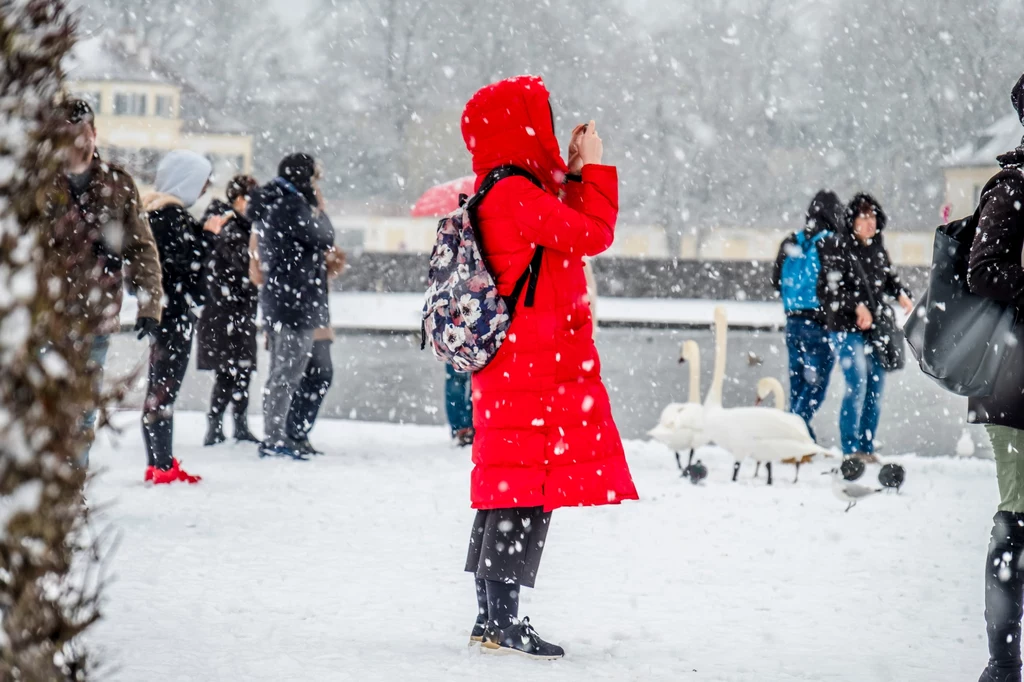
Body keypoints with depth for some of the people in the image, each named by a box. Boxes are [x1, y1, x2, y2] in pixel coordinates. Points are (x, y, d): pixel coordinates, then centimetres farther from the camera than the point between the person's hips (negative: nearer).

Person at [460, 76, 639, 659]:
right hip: (536, 367, -11)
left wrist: (577, 173, 17)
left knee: (508, 485, 13)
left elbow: (568, 227, 24)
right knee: (530, 484, -9)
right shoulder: (516, 195, -16)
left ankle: (491, 617, 18)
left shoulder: (501, 194, 15)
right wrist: (595, 167, -4)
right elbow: (593, 234, -15)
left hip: (513, 365, 11)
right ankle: (504, 619, -9)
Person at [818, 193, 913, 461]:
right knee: (857, 384, -16)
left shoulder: (878, 248, 10)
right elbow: (827, 290, -13)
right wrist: (857, 306, -22)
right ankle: (850, 449, -10)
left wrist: (902, 294, 1)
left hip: (875, 327, 7)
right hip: (846, 328, -7)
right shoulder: (837, 246, -9)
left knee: (876, 387, 8)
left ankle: (867, 448, 18)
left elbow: (890, 277, 23)